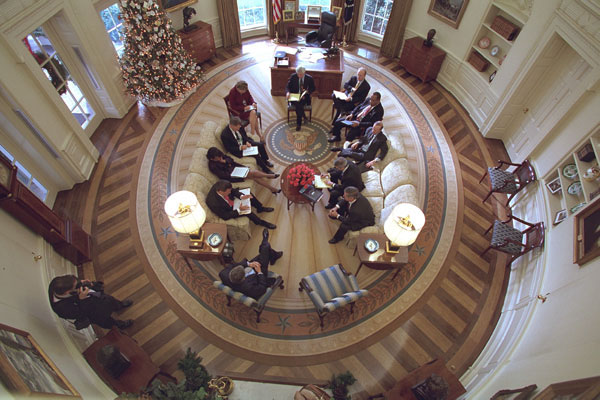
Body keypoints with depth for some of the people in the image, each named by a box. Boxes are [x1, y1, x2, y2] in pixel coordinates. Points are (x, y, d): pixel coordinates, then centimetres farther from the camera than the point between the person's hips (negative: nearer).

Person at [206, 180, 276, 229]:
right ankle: (260, 222, 7)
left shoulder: (219, 186, -25)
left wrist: (241, 196, -24)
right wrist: (239, 210, -31)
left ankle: (260, 208, 25)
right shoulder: (214, 203, -40)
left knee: (249, 195, 2)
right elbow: (225, 216, -28)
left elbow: (233, 191, -6)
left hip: (232, 200, 7)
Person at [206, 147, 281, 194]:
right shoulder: (212, 166, -20)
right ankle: (269, 176, 4)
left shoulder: (220, 156, -1)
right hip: (230, 176, -7)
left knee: (255, 176, -8)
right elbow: (223, 175, -20)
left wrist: (225, 161, -16)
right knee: (252, 173, -18)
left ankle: (273, 189, -1)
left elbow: (231, 159, 6)